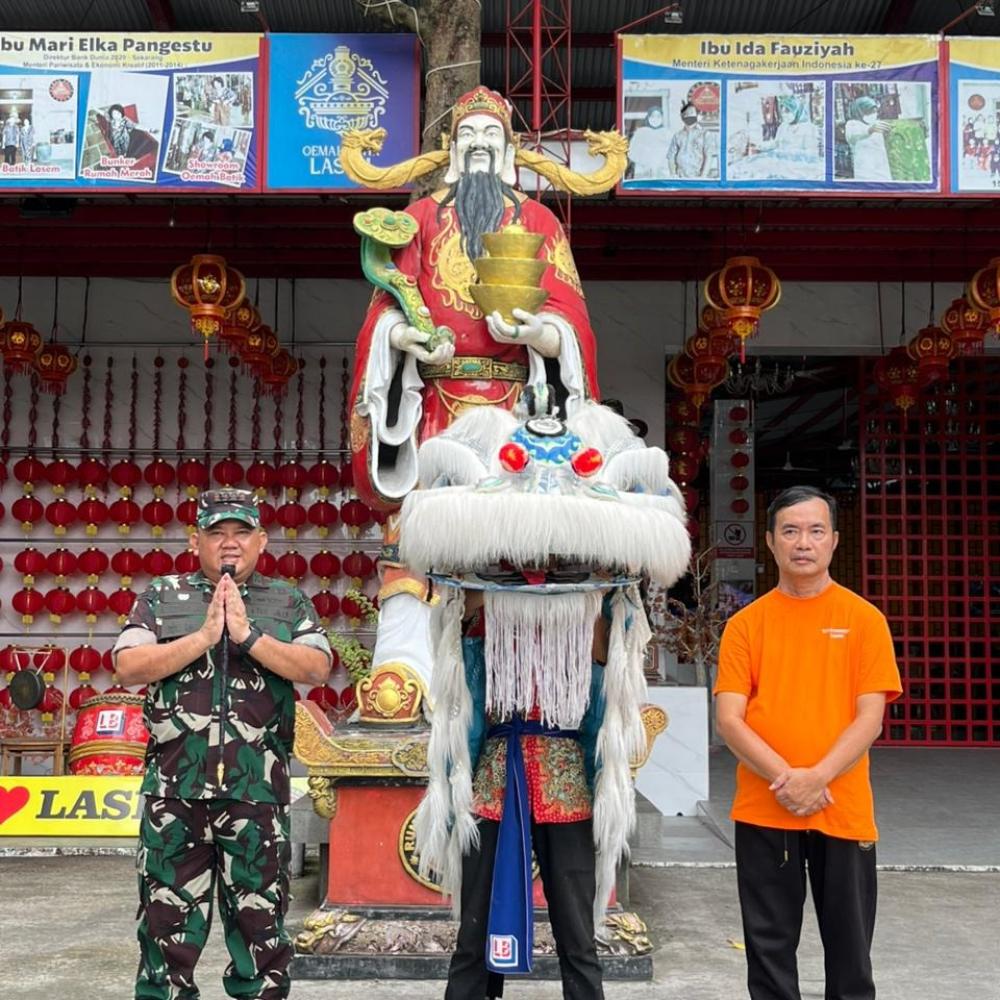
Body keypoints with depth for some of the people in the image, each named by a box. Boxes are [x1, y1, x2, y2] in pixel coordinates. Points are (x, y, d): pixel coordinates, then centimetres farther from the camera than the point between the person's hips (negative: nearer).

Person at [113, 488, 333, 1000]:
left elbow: (317, 668, -5)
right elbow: (128, 666, -3)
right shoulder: (162, 596, 10)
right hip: (176, 787, 0)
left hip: (258, 790, 0)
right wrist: (204, 637, -11)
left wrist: (248, 634, -12)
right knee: (168, 918, 6)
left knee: (259, 917, 8)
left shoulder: (289, 602, 9)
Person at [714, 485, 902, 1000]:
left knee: (849, 944, 9)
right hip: (763, 811, 1)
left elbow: (869, 718, -4)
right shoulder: (746, 623, 3)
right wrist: (785, 777, -16)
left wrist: (817, 777, -17)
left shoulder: (864, 619, 1)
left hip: (844, 811, 0)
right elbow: (728, 719, -3)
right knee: (770, 945, 9)